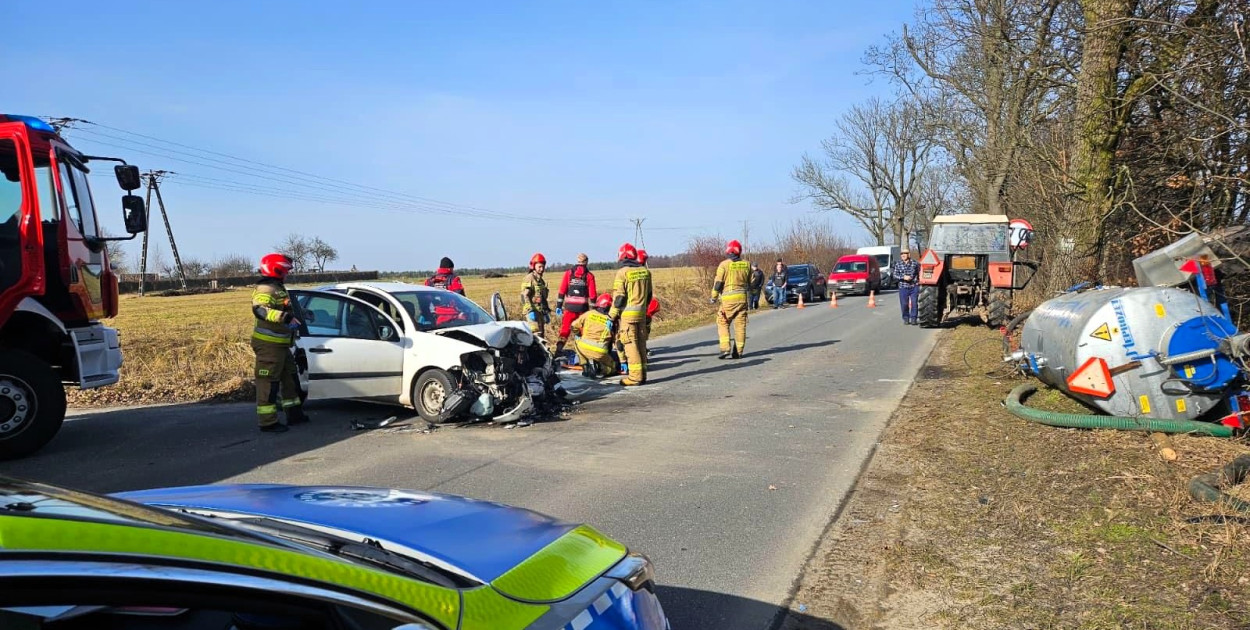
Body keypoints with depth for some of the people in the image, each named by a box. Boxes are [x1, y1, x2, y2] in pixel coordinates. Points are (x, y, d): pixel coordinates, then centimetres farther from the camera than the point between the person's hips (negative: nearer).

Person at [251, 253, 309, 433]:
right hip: (268, 344, -11)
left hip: (281, 344, 11)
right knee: (268, 384, -6)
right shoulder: (265, 289, -16)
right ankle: (268, 422, -3)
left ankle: (294, 413, 28)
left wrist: (293, 319, 42)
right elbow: (259, 310, -33)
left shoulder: (278, 288, 17)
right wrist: (285, 317, -42)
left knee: (290, 378, 18)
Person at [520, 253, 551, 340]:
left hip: (541, 311, 9)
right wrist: (530, 310, -23)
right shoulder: (529, 278, -7)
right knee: (535, 335, -17)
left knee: (542, 335, 9)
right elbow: (524, 296, -15)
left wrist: (547, 311, 21)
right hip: (532, 311, -9)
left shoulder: (541, 280, 20)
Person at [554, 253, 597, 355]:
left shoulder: (568, 273, 5)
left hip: (569, 306, 1)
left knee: (565, 329, 3)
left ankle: (559, 349, -5)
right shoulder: (589, 275, 2)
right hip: (583, 307, 0)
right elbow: (592, 294, 0)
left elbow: (562, 291, 0)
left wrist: (558, 306, 3)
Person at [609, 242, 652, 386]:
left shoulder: (622, 272, -11)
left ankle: (635, 376, -4)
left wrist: (612, 315, -4)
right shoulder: (645, 271, 7)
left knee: (630, 344, -3)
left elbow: (618, 297, -12)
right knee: (641, 344, 12)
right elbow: (649, 294, 13)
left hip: (627, 313, -6)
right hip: (642, 313, 6)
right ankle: (642, 374, 17)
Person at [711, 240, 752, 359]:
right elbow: (751, 282, 11)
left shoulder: (724, 264, -7)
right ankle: (739, 351, 10)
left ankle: (725, 349, -6)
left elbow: (718, 283, -7)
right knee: (740, 324, 8)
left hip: (728, 298, -4)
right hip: (742, 297, 4)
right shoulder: (746, 264, 6)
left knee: (722, 323, 6)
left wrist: (714, 297, 5)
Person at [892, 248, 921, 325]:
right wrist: (903, 277, -16)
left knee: (914, 303, -3)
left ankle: (913, 319, 7)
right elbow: (895, 275, -1)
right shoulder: (898, 264, 4)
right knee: (904, 304, 3)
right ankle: (906, 318, 18)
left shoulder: (915, 263, 2)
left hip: (914, 287, -1)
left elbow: (919, 273, 10)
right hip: (903, 287, 1)